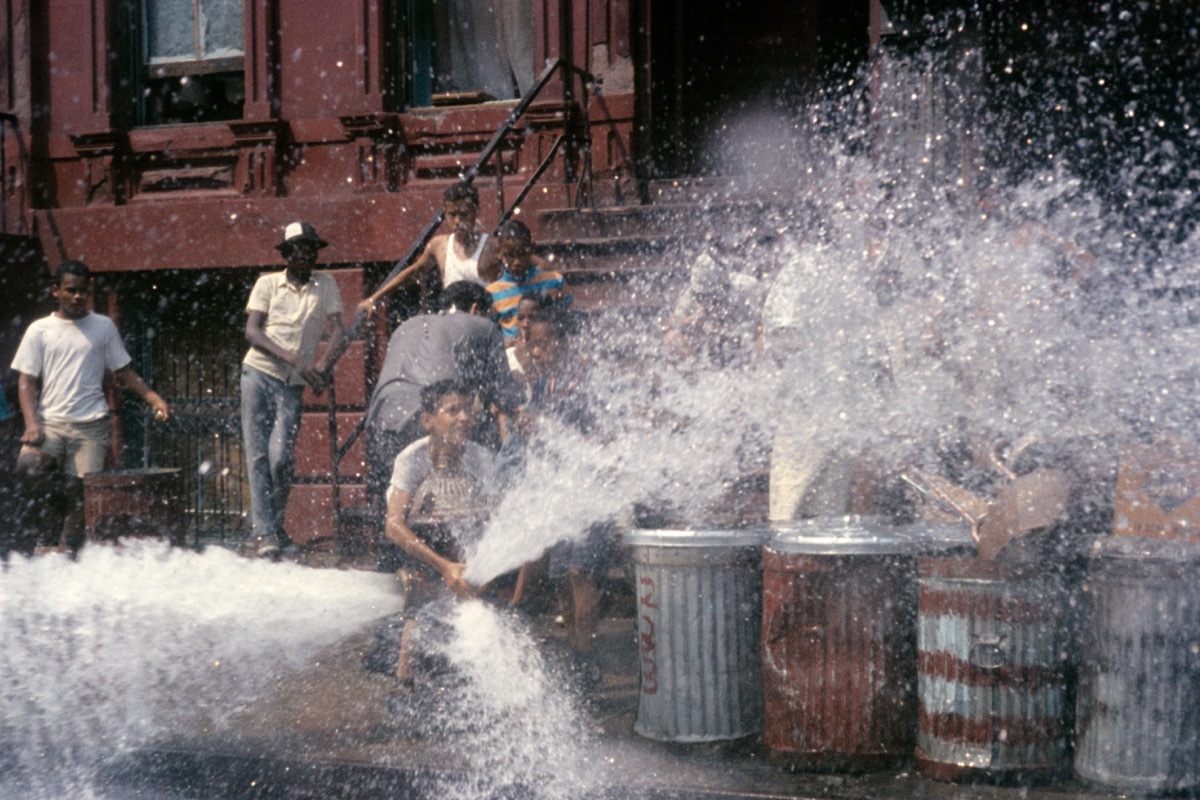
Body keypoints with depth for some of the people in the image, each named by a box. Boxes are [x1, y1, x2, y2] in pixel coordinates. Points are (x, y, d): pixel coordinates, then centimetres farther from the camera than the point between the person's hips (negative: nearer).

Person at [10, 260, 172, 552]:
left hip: (90, 424, 0)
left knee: (81, 494, -5)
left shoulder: (103, 326, 9)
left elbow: (123, 372, 11)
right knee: (29, 466, -29)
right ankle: (54, 464, 4)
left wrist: (153, 397, -6)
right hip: (50, 421, 0)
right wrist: (31, 423, -11)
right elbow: (26, 381, 5)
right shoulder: (40, 330, 7)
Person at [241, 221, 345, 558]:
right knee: (258, 455, -6)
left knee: (280, 455, -12)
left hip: (292, 384, 0)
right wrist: (294, 359, -16)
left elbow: (338, 330, 2)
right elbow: (252, 332, -4)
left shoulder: (326, 285, 10)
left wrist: (322, 364, -18)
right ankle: (263, 531, -6)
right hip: (258, 372, 0)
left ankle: (276, 525, 9)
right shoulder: (268, 283, 6)